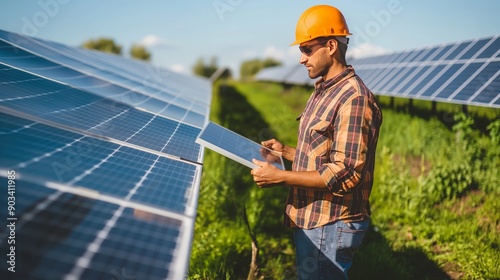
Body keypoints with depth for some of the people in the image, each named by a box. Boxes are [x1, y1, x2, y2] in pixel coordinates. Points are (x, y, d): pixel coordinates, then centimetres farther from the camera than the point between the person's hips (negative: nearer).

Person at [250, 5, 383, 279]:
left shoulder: (354, 98, -19)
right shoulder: (323, 92, 12)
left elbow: (346, 174, -24)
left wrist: (280, 177, -23)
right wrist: (286, 151, 7)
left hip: (330, 227, -9)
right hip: (310, 219, 10)